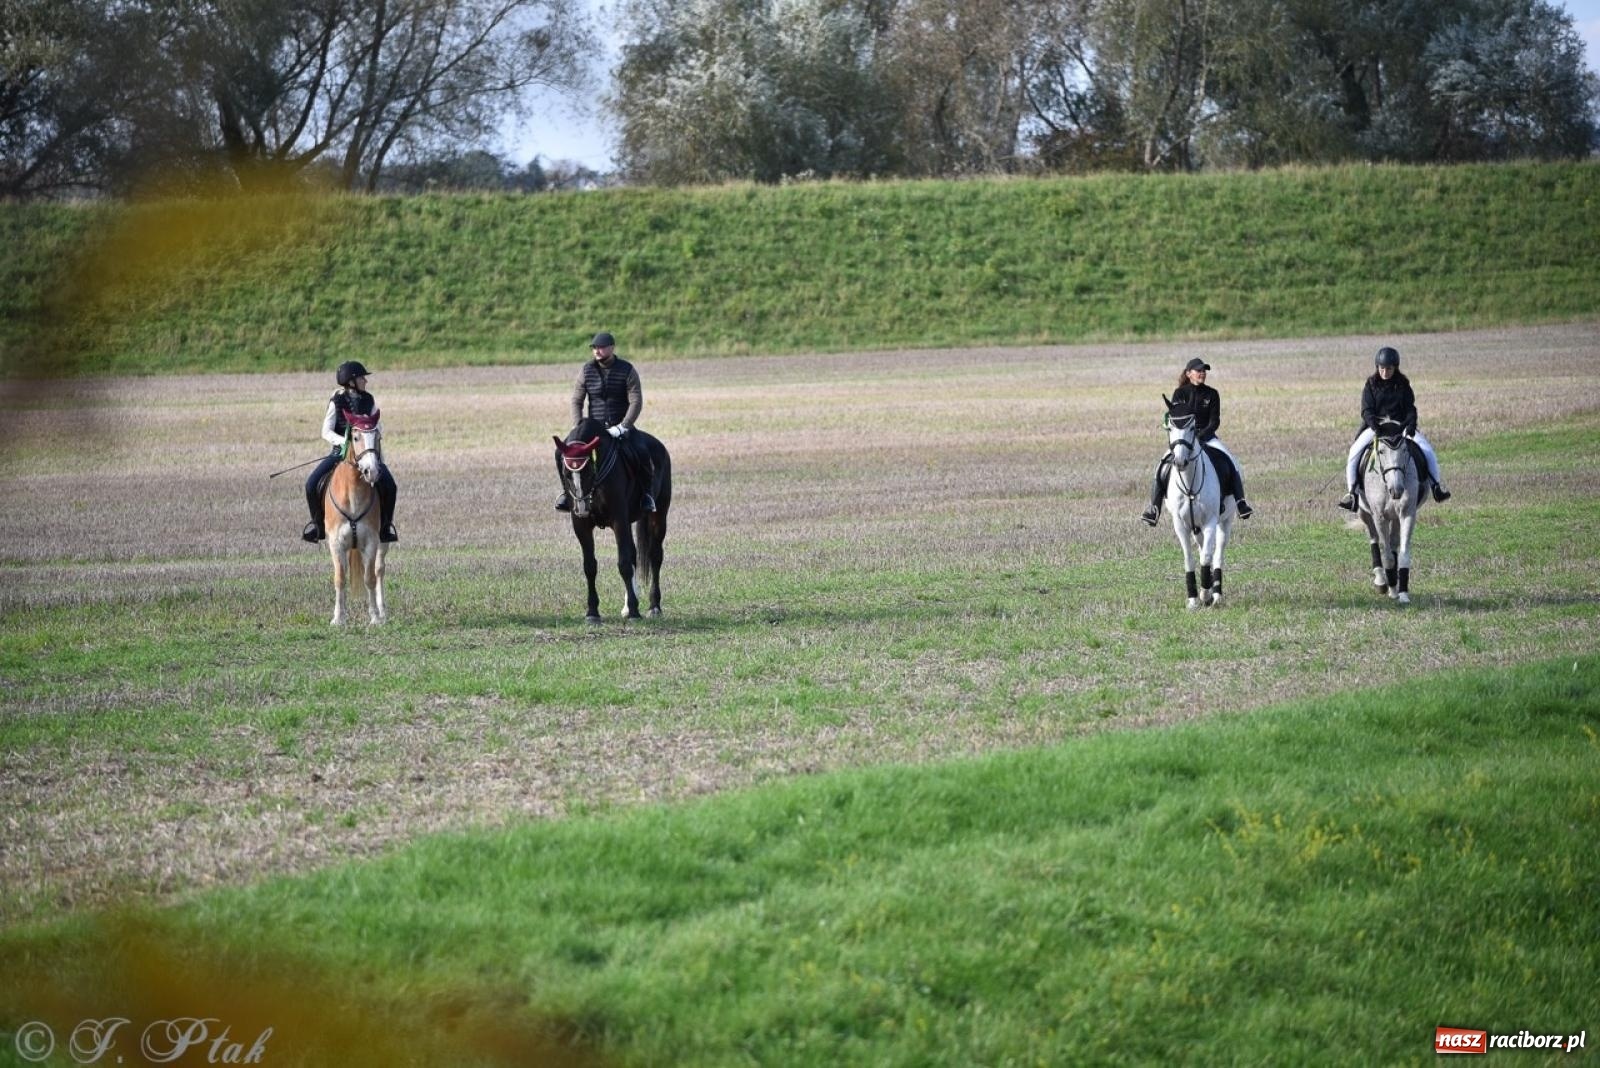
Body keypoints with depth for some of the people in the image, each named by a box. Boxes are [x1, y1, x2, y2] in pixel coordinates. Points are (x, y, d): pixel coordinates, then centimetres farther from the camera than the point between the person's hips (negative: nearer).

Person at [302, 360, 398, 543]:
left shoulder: (369, 401, 4)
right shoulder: (337, 402, -4)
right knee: (312, 484, -20)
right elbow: (326, 432, -8)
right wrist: (344, 441, -26)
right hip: (340, 451, -1)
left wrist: (380, 459, 4)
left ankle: (386, 525, -3)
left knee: (388, 484, -24)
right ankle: (318, 523, 4)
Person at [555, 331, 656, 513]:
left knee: (642, 457, -28)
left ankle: (647, 493, -4)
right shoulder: (586, 370, 2)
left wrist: (622, 427, -20)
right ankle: (567, 489, 5)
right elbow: (576, 401, 5)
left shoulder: (627, 371, -5)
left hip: (621, 427, -2)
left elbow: (636, 402, -9)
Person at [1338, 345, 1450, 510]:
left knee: (1427, 450, -17)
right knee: (1354, 452, -25)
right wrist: (1375, 425, -26)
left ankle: (1436, 486, -4)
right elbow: (1366, 410, -5)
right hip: (1375, 427, -1)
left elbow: (1410, 408, 2)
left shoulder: (1403, 385, 5)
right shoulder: (1371, 385, 2)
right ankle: (1351, 491, -18)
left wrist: (1411, 425, -19)